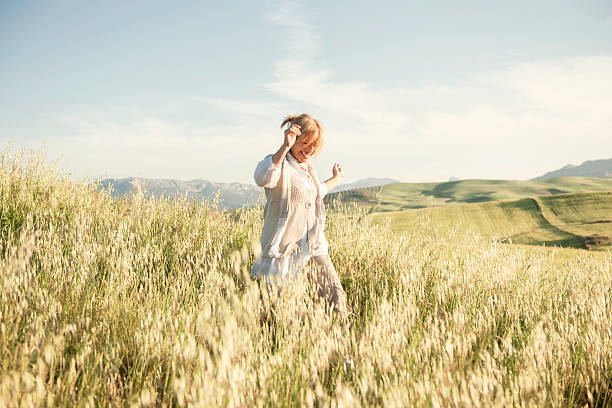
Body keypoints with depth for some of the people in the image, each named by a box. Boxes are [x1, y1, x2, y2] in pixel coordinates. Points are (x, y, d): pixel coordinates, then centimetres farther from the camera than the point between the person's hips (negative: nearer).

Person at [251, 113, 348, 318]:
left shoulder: (309, 169, 17)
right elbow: (262, 179, -36)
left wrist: (335, 179, 47)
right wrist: (285, 147, -41)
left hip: (314, 247, 8)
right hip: (285, 249, -7)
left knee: (336, 295, 4)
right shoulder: (279, 164, -10)